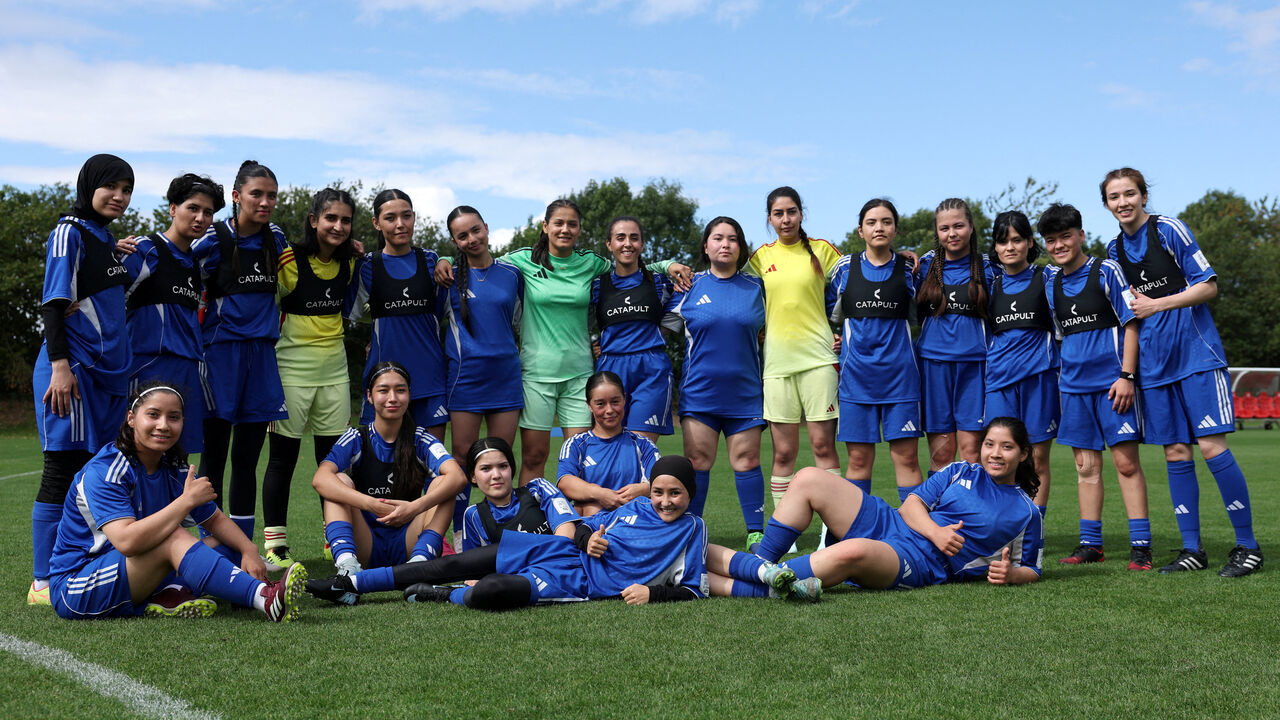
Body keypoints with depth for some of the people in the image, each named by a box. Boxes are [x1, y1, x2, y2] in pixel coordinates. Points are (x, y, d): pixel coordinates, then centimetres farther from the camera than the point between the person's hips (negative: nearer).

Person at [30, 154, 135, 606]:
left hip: (107, 372, 9)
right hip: (73, 370, -9)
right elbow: (53, 304, -14)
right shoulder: (70, 232, -7)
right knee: (64, 471, -7)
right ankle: (43, 582, -2)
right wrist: (59, 365, -20)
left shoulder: (105, 238, 19)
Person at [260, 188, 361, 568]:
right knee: (282, 458, -1)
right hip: (292, 369, -5)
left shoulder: (349, 262, 5)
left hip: (334, 369, 5)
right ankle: (275, 546, 5)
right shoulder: (289, 259, -11)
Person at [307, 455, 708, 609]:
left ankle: (445, 596, 1)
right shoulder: (637, 507, 14)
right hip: (562, 549, 5)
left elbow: (693, 590, 0)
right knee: (456, 564, -4)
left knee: (490, 592, -32)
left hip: (577, 582, -5)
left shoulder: (691, 530, 2)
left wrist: (651, 592, -16)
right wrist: (586, 536, -2)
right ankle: (350, 585, 2)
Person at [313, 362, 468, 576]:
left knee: (441, 482, -15)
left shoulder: (421, 441, 0)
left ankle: (420, 560, -35)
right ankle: (346, 564, -40)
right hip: (364, 547, 0)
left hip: (407, 545, 1)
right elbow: (320, 479, -22)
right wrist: (371, 504, -36)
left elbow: (458, 477, -20)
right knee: (342, 481, -19)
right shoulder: (357, 440, -1)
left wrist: (415, 507, -37)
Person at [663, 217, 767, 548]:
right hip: (699, 390, -1)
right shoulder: (690, 287, 3)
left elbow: (765, 331, 17)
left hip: (745, 391, 1)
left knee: (747, 460, 1)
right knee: (696, 461, -1)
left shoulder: (755, 287, 8)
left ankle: (756, 532, 9)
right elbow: (664, 326, 11)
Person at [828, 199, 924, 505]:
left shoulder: (908, 268, 5)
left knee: (907, 456, -2)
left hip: (899, 373, 0)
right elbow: (833, 314, 18)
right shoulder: (845, 267, 5)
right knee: (859, 459, 2)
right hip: (856, 373, 0)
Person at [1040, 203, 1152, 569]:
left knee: (1126, 462, -6)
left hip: (1112, 382, -5)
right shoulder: (1052, 286, 12)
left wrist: (1126, 376, -13)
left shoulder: (1106, 271, -4)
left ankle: (1140, 545, -2)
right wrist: (1065, 377, 15)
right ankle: (1090, 544, 13)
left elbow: (1131, 323, -6)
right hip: (1074, 385, 5)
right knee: (1086, 465, 8)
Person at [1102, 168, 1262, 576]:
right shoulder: (1115, 250, 11)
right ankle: (1192, 550, 11)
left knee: (1211, 446, -10)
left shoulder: (1169, 230, -6)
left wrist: (1156, 304, -15)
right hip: (1154, 365, 6)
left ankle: (1248, 546, 0)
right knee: (1175, 453, 4)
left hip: (1196, 354, -5)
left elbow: (1208, 286, -8)